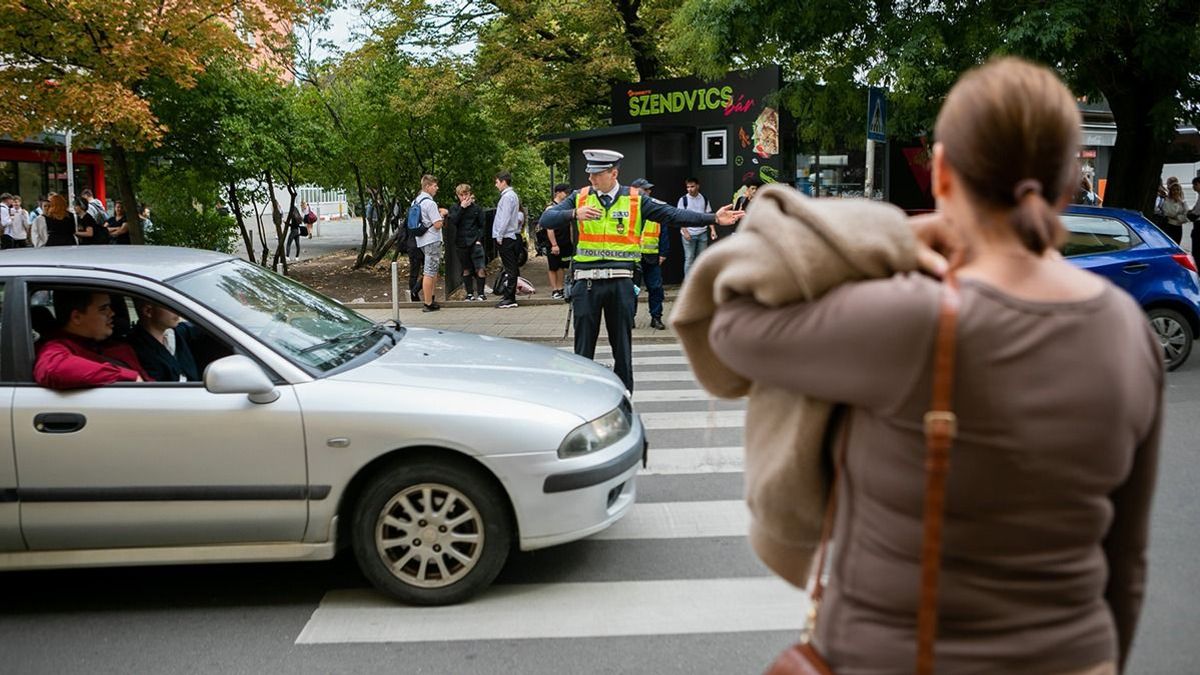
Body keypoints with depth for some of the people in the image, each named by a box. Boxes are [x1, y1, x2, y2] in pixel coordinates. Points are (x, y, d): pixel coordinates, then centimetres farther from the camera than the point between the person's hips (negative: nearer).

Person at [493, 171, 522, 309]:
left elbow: (505, 218, -19)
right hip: (511, 236, 10)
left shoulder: (508, 196, -14)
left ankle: (509, 299, -5)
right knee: (511, 268, 11)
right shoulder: (512, 195, 16)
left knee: (509, 269, -7)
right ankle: (509, 297, 16)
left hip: (506, 237, -10)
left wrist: (499, 236, -15)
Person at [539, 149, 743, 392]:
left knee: (622, 344, 9)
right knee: (584, 346, 5)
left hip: (621, 282, 0)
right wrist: (574, 214, -21)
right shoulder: (579, 197, 4)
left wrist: (713, 218, -8)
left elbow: (672, 214, 0)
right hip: (587, 281, 0)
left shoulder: (635, 200, 4)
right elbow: (546, 219, -3)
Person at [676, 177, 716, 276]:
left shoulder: (704, 199, 8)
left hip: (702, 233, 3)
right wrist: (685, 231, -15)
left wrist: (712, 229, -1)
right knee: (689, 259, 0)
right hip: (689, 234, -3)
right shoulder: (683, 199, -2)